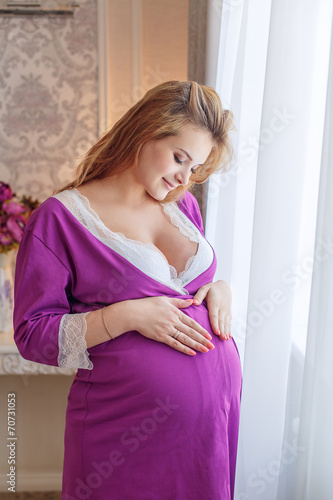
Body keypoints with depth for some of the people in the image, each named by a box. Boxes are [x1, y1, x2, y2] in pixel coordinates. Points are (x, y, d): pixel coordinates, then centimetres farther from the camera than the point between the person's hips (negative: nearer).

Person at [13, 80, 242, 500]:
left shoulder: (184, 206, 10)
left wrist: (220, 288, -2)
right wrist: (128, 316, -22)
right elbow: (32, 334, -11)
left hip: (217, 401, 6)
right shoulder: (60, 217, -9)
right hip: (127, 425, -5)